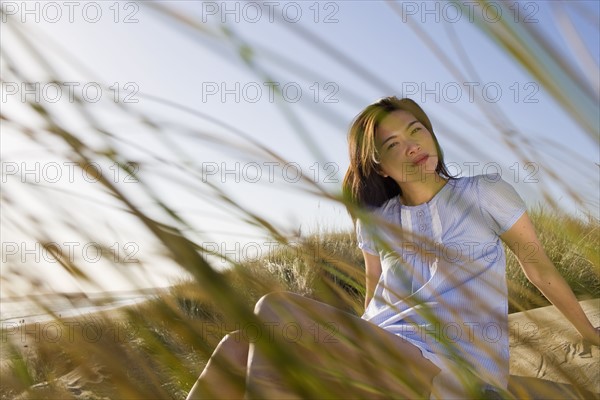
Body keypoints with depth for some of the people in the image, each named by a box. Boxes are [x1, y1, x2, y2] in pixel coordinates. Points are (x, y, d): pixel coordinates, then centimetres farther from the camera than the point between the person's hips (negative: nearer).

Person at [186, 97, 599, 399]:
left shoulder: (485, 193, 2)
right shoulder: (375, 220, 13)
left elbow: (541, 269, 12)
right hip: (378, 362, 5)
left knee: (274, 310, -26)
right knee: (239, 346, -20)